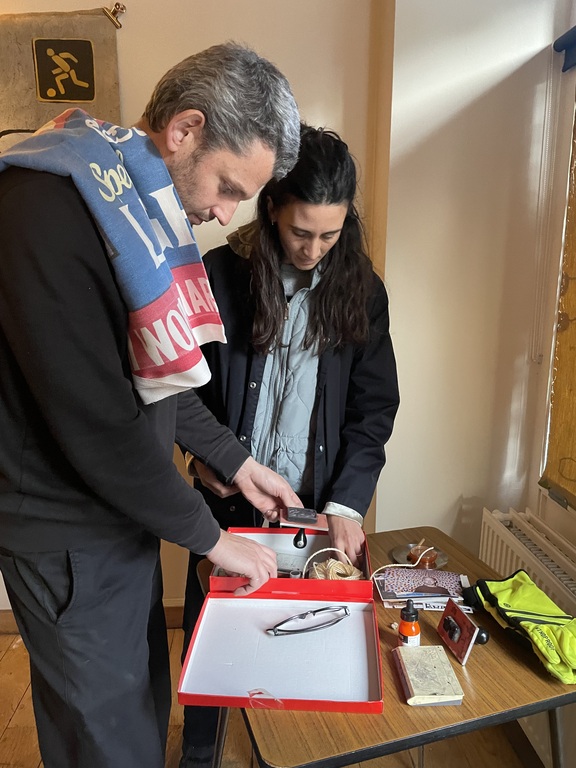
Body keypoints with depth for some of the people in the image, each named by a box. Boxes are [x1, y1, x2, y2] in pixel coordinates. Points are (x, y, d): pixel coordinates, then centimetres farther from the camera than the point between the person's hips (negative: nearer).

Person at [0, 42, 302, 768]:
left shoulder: (141, 205, 5)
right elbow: (93, 420, -26)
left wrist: (233, 459, 8)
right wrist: (209, 536, -14)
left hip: (126, 512, 8)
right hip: (70, 540, -8)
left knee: (146, 705, 25)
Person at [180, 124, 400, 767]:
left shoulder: (361, 290, -3)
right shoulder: (220, 275, -8)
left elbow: (373, 404, -3)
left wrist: (347, 501, -13)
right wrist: (202, 450, -13)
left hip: (319, 503, 1)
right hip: (231, 497, 0)